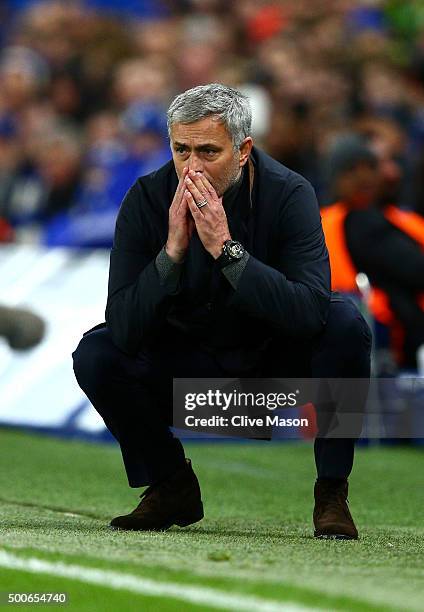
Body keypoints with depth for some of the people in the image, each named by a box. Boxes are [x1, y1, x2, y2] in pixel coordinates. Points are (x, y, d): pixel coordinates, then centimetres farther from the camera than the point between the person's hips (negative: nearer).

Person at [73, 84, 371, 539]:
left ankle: (332, 492, -13)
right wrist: (173, 249, -38)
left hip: (276, 359, -2)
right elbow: (124, 329, -26)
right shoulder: (147, 199, -19)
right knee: (95, 354, -22)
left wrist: (226, 248, -41)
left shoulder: (288, 194, -23)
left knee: (345, 326, -30)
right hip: (188, 363, 2)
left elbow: (310, 311, -37)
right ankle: (173, 487, 1)